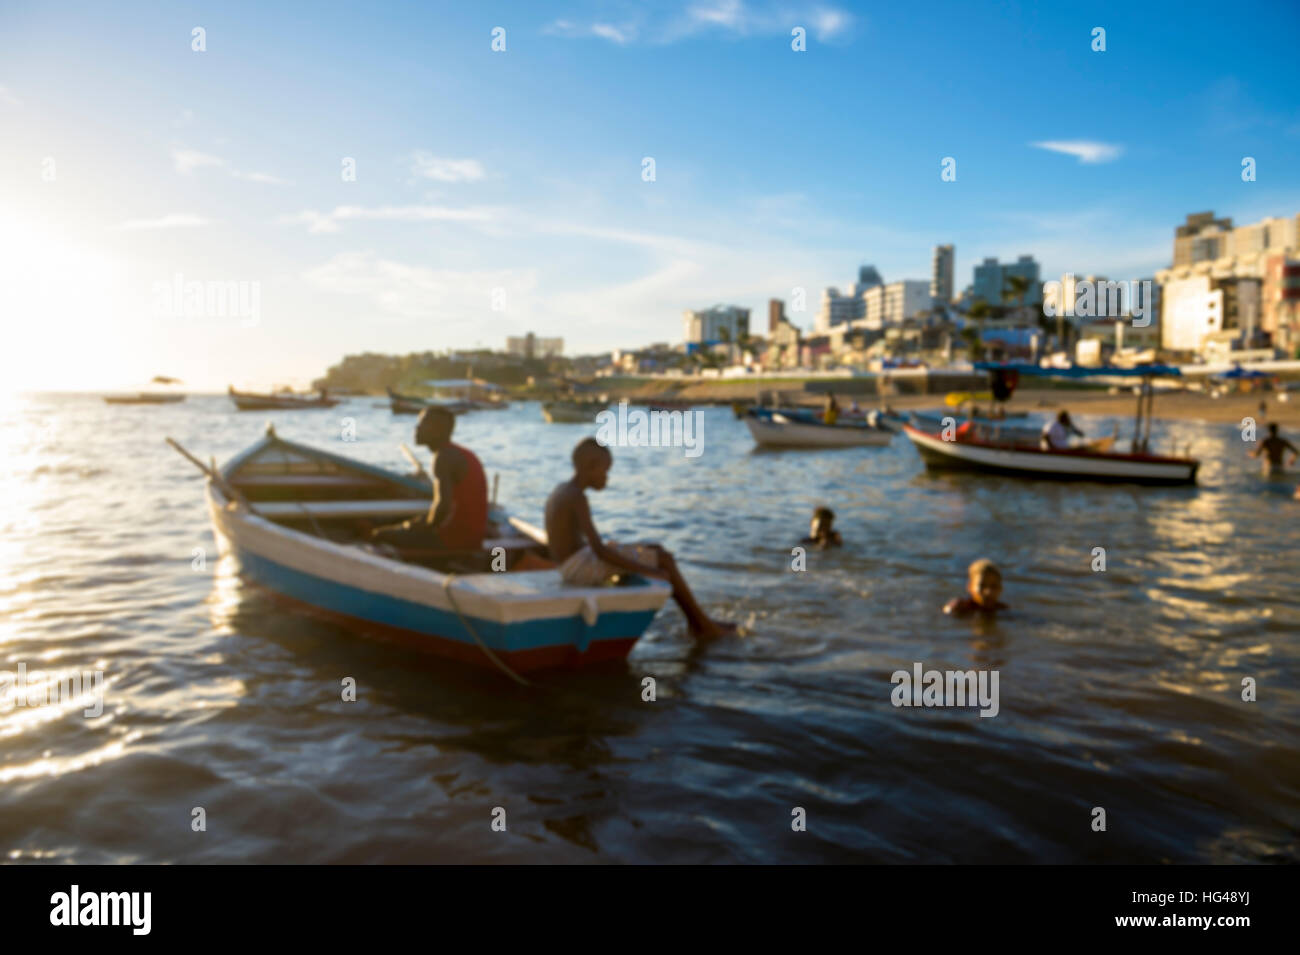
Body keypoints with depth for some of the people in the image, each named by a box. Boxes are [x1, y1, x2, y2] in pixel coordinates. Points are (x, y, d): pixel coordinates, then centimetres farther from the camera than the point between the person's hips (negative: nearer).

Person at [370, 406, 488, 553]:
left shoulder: (443, 457, -15)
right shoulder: (464, 454, 14)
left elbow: (443, 504, -27)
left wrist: (427, 525, -7)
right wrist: (425, 520, 14)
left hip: (454, 538, -10)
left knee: (379, 535, -2)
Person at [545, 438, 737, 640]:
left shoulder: (560, 491, 9)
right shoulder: (577, 498, -20)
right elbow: (600, 551, -25)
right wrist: (646, 570, -21)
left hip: (569, 564, 10)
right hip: (580, 567, -10)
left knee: (656, 550, 13)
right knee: (664, 559, -5)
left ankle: (694, 622, 14)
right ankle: (703, 622, 9)